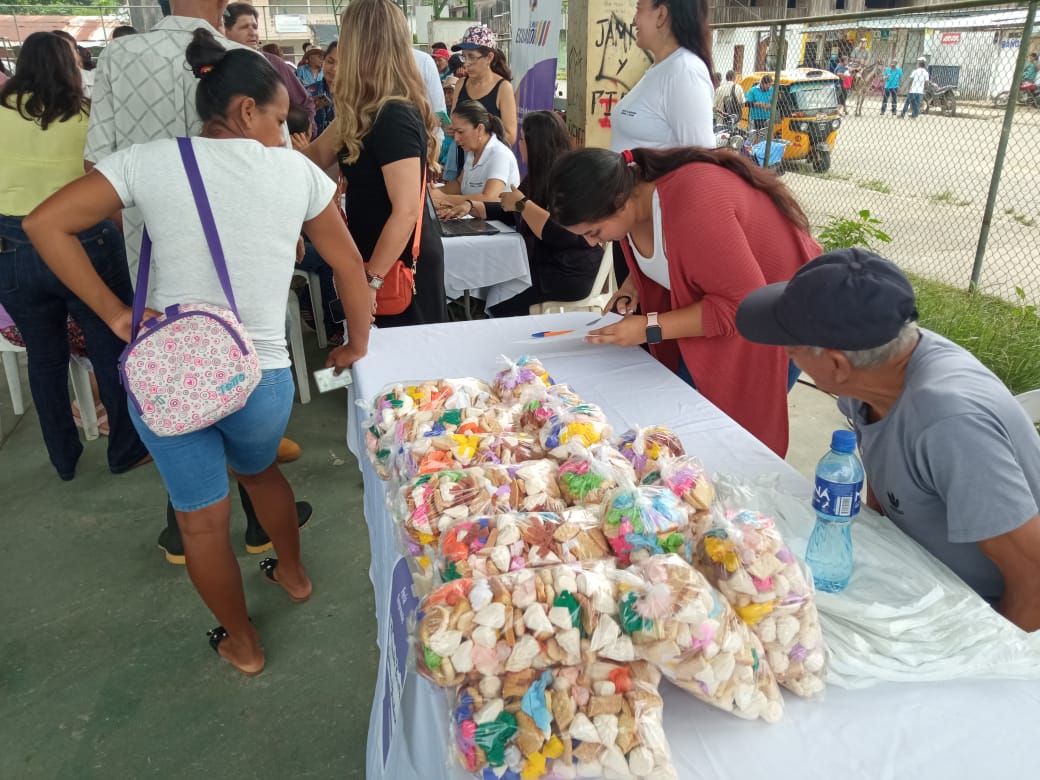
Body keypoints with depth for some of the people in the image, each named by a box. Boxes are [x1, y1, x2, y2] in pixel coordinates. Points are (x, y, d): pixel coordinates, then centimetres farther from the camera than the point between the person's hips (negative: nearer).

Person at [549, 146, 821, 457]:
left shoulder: (692, 207, -36)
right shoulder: (633, 191, -9)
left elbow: (744, 304, -31)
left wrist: (650, 328, -28)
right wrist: (630, 288, -7)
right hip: (706, 305, 8)